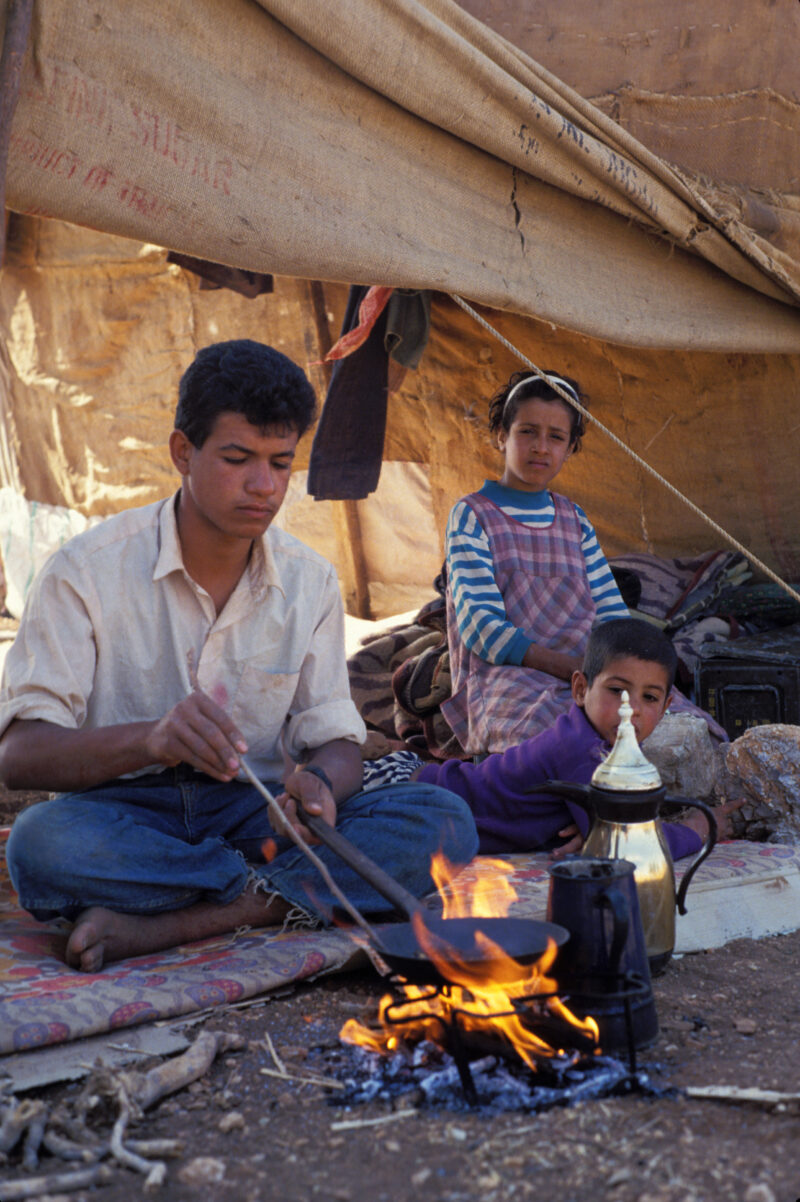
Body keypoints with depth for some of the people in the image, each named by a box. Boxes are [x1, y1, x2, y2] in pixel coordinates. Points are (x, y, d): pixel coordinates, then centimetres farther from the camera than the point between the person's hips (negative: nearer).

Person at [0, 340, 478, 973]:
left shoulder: (310, 582, 4)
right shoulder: (88, 570, -8)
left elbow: (337, 738, 4)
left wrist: (317, 783, -23)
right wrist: (150, 739, -35)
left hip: (253, 814, 3)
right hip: (124, 817, -2)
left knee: (444, 821, -21)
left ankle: (163, 924, -26)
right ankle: (284, 891, -17)